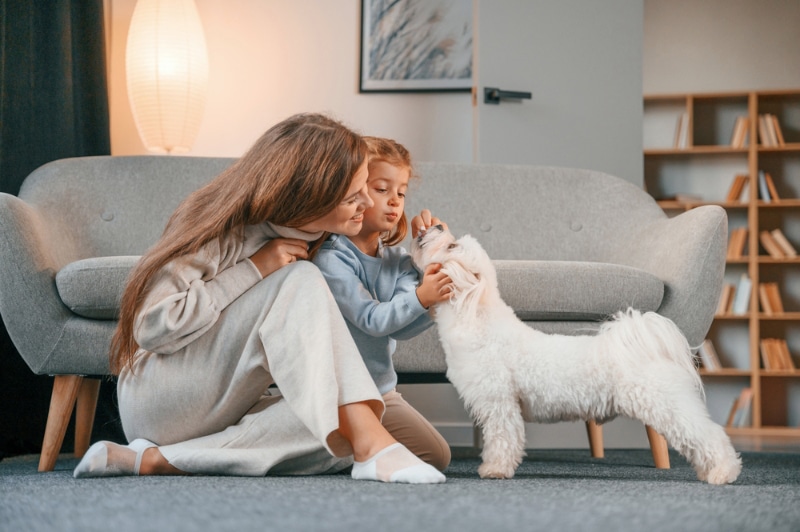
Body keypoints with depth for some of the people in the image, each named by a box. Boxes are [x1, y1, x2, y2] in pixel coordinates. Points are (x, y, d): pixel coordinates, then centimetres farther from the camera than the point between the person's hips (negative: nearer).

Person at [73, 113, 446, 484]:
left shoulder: (311, 240, 5)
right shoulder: (224, 227, -16)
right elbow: (152, 327, -22)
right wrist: (254, 269, -22)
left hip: (224, 412, 7)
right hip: (157, 397, -7)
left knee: (340, 441, -25)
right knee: (300, 282, -23)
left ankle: (155, 460, -24)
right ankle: (371, 444, -33)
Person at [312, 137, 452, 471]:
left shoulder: (397, 260, 5)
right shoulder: (330, 258, -16)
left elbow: (402, 329, -8)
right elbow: (371, 320, -23)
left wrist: (438, 298, -25)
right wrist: (420, 298, -37)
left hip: (381, 389, 6)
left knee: (436, 457, 0)